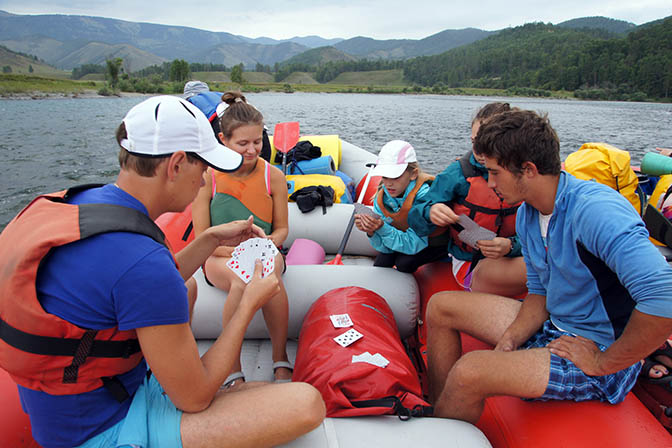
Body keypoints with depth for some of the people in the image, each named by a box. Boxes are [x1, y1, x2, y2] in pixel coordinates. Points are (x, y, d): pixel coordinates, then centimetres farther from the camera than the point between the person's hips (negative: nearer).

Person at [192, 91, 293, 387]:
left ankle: (281, 360, -22)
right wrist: (236, 249, -23)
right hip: (219, 257, -1)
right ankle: (233, 370, -24)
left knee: (270, 271, -36)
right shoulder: (207, 177, -7)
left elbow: (282, 229, 6)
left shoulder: (273, 176, -2)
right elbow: (202, 237, -5)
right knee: (243, 278, -37)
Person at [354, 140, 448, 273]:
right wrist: (371, 232, -39)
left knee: (404, 263, -27)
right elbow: (385, 247, -17)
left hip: (432, 242, -5)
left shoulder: (424, 195, -35)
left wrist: (382, 229, -47)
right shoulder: (382, 197, -17)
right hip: (403, 237, 5)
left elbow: (414, 245, -34)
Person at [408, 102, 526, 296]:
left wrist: (510, 246, -26)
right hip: (472, 265, -4)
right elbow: (415, 218, -7)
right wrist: (430, 211, -31)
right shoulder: (459, 173, -8)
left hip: (512, 258, 4)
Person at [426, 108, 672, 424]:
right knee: (440, 306, 7)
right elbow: (540, 292, 7)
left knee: (469, 371, -28)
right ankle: (438, 416, 14)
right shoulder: (527, 214, 0)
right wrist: (508, 341, -9)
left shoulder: (596, 211, -27)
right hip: (553, 326, 9)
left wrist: (603, 362, -23)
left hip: (602, 355, -9)